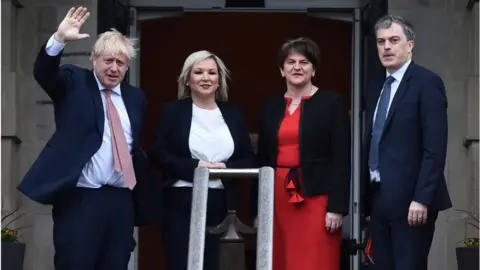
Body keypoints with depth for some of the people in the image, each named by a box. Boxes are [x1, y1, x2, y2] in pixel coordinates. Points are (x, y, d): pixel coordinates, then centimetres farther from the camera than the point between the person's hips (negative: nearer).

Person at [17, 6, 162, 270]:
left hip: (121, 201, 4)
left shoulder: (135, 97, 15)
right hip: (79, 199, -4)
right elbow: (43, 73, -16)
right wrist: (59, 39, -33)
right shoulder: (74, 82, 3)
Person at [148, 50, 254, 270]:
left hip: (221, 205, 3)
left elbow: (248, 159, 10)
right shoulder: (172, 111, 4)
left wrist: (226, 167, -11)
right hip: (181, 204, -3)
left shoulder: (233, 115, 13)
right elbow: (157, 154, -4)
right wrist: (195, 166, -15)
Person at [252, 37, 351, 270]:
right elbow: (263, 159, 14)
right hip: (278, 197, 4)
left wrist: (337, 206, -12)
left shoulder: (332, 103, 0)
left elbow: (341, 159, -5)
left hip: (316, 197, -4)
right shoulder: (270, 107, 13)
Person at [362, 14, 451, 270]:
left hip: (410, 199, -7)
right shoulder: (376, 87, 15)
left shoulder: (427, 82, -7)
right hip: (379, 198, 7)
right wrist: (368, 197, 11)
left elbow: (435, 147, -14)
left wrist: (422, 198, -20)